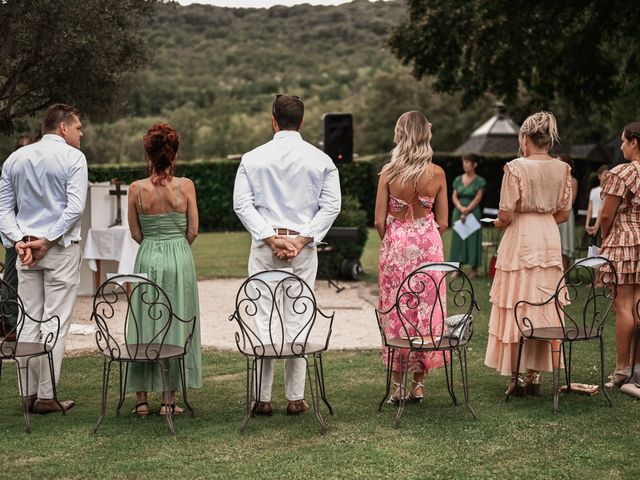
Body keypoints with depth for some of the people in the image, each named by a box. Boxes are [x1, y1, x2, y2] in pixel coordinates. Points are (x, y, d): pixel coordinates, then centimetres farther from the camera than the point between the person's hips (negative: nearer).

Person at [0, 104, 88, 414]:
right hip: (61, 248, -5)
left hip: (26, 248, 5)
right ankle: (46, 396, -1)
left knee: (28, 322, 9)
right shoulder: (72, 157, -6)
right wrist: (47, 240, -13)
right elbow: (75, 208, -16)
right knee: (55, 322, -2)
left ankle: (29, 393, 11)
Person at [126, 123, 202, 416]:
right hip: (179, 259, -1)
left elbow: (135, 233, 2)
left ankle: (142, 399, 12)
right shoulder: (185, 186, -8)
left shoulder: (136, 189, -5)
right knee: (176, 326, 7)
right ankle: (170, 399, 10)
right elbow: (193, 231, -2)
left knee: (143, 325, 9)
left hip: (147, 259, 1)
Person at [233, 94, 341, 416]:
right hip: (304, 247, 1)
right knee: (298, 318, 4)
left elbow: (242, 204, -5)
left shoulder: (253, 158, 1)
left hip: (264, 245, 0)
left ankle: (262, 398, 5)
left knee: (263, 318, 3)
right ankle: (295, 398, 6)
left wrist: (271, 237, -7)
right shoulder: (321, 160, 3)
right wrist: (301, 238, -6)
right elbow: (331, 206, -3)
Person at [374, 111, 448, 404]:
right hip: (428, 244, 1)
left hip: (395, 244, -1)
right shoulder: (437, 173, -4)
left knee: (395, 311, 7)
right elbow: (442, 222, 1)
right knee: (426, 310, 9)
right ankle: (418, 384, 13)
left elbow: (379, 221, -6)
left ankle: (397, 385, 9)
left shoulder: (388, 173, -8)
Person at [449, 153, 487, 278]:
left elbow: (477, 199, -9)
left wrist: (467, 212, -14)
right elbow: (454, 197, 5)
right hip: (458, 212, 4)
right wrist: (461, 208, -12)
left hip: (473, 213, -4)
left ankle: (474, 270, 2)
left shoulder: (479, 181, -4)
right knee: (457, 239, 4)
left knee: (472, 239, -3)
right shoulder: (458, 180, 9)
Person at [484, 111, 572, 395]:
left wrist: (498, 223, 9)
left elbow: (506, 216, -12)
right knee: (544, 306, 10)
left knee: (516, 306, 3)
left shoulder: (516, 168, -12)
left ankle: (515, 376, 6)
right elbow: (564, 214, 6)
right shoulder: (562, 169, 1)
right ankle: (534, 375, 14)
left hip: (520, 240, -4)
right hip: (550, 240, 4)